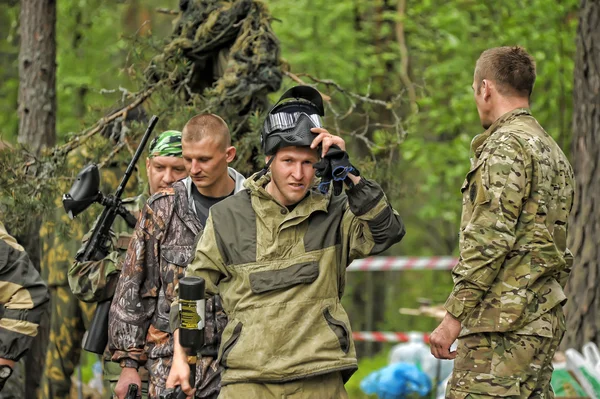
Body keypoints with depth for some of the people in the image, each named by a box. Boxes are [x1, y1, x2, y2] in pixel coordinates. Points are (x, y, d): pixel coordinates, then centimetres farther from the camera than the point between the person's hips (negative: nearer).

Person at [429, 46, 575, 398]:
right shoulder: (553, 151, 21)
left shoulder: (506, 146, -9)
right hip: (546, 320, 10)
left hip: (504, 324, -10)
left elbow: (490, 239, -17)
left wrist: (454, 316, -15)